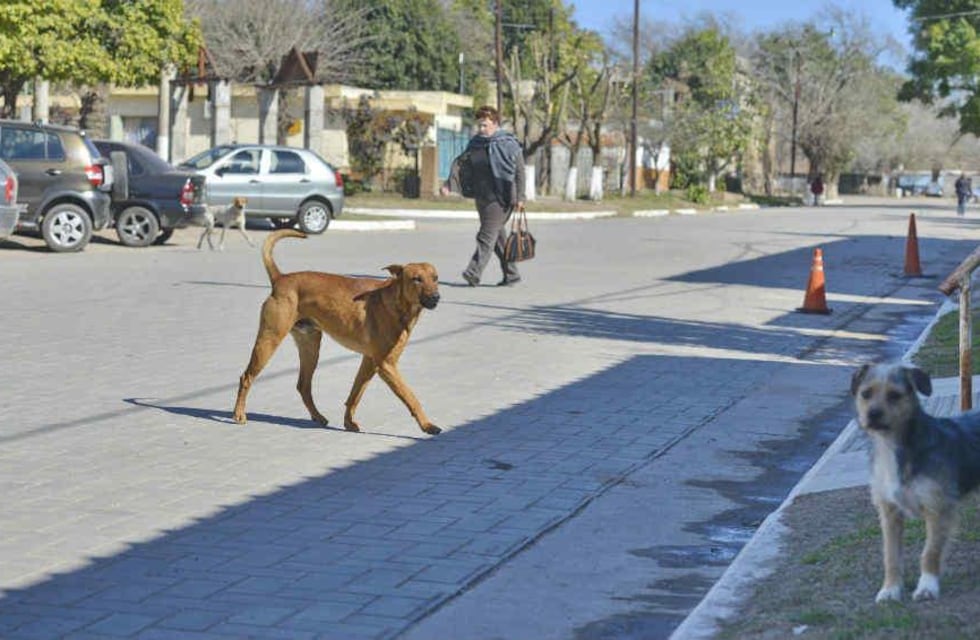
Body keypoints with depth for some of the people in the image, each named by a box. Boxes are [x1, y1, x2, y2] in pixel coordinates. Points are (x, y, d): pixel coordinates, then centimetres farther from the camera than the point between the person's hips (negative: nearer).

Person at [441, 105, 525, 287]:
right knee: (498, 236, 12)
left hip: (500, 197, -7)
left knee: (487, 235, -12)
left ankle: (473, 273, -18)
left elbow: (519, 171, -6)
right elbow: (460, 163, 4)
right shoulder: (475, 144, 11)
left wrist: (519, 197, -11)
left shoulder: (509, 144, -6)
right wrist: (448, 184, -11)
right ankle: (511, 274, 22)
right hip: (482, 197, 7)